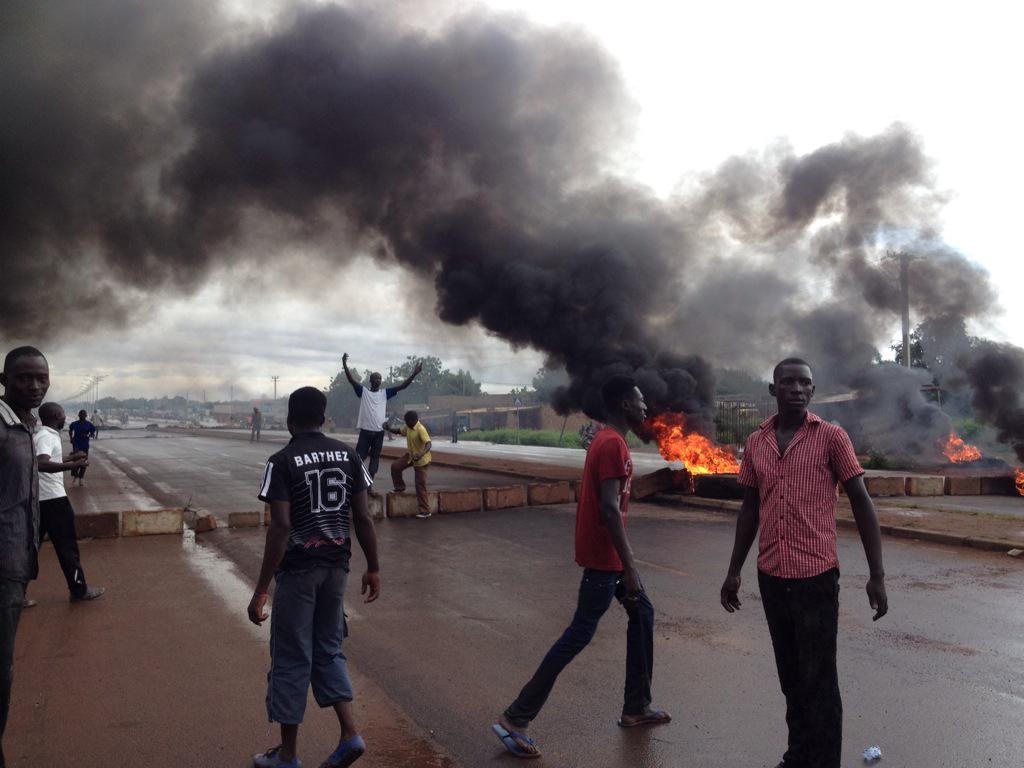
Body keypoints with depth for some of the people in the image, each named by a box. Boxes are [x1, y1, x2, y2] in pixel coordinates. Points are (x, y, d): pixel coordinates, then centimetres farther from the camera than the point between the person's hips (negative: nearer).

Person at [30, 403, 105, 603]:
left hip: (40, 499, 10)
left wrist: (71, 458, 37)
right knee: (66, 545, 1)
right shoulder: (46, 437, -15)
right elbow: (42, 464, -34)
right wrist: (71, 466, -44)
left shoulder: (42, 435, 15)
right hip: (53, 499, -10)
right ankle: (79, 589, 10)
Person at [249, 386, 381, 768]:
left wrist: (261, 590, -15)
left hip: (298, 570, -5)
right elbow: (362, 517, 2)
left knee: (291, 658, 7)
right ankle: (350, 733, 11)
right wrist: (373, 568, 11)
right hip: (336, 566, 5)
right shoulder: (347, 455, 3)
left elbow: (281, 527, -18)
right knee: (328, 649, 20)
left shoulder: (282, 461, -11)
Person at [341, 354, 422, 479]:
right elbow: (352, 380, -11)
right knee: (359, 458, 0)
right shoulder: (363, 391, 2)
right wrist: (345, 364, -25)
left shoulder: (385, 393, 7)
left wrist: (414, 373, -11)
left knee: (375, 458, 8)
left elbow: (401, 386, 0)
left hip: (379, 431, 3)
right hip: (365, 431, -3)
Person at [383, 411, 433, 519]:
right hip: (410, 455, 8)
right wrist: (389, 428, -9)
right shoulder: (408, 427, -4)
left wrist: (421, 454, -57)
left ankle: (425, 511, 0)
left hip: (421, 460, -8)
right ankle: (400, 488, 25)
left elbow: (428, 443, -40)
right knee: (395, 466, 2)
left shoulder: (420, 429, -30)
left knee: (420, 485, -6)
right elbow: (398, 431, 11)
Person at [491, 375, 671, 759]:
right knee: (579, 633, -7)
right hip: (604, 557, -10)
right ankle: (515, 719, -2)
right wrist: (629, 568, -24)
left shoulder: (609, 441, 13)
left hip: (609, 553, 10)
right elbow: (609, 508, -25)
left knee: (642, 613, 17)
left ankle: (636, 707, 27)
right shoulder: (613, 444, -19)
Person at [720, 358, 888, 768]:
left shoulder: (831, 436, -5)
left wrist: (876, 574, -8)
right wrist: (734, 571, 14)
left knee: (819, 681, 1)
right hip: (771, 578, 4)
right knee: (791, 677, 15)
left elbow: (861, 503, -4)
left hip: (816, 576, -4)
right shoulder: (755, 443, 7)